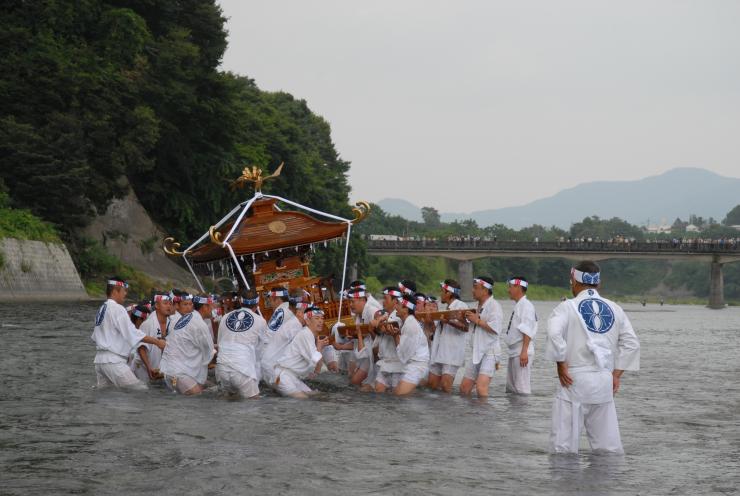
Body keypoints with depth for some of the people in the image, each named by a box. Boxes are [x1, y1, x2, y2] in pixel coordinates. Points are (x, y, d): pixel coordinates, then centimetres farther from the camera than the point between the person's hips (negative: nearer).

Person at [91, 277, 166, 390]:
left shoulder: (101, 309, 16)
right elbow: (133, 333, -15)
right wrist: (157, 342, -13)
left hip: (99, 359, 9)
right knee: (141, 392, -10)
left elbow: (95, 337, 19)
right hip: (113, 360, -9)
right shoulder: (117, 309, -10)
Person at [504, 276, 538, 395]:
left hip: (521, 353, -10)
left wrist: (524, 352, -25)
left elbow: (527, 331, -20)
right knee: (511, 386, 16)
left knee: (522, 387, -11)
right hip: (514, 352, 10)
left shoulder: (526, 305, -13)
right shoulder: (518, 305, 15)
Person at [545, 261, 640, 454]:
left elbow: (554, 333, -19)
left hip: (574, 380, -4)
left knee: (563, 446, 0)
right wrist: (616, 374, 11)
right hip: (604, 384, 4)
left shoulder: (568, 307, -2)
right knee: (608, 445, 10)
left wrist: (561, 364, -8)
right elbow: (631, 343, 8)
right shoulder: (614, 309, 11)